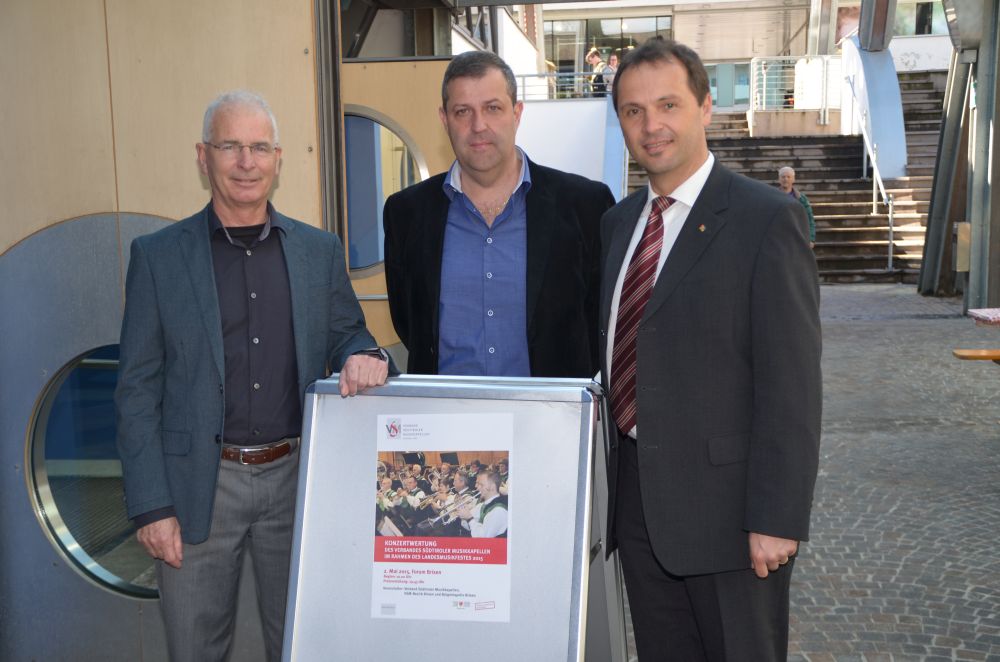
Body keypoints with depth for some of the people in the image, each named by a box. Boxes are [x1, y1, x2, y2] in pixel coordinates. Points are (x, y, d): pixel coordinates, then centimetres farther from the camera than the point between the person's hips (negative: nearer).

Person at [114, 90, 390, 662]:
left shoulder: (320, 250, 5)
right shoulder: (158, 256, -1)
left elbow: (346, 333, 13)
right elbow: (138, 389, -1)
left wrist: (362, 356, -13)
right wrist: (151, 506, -7)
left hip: (295, 477, 2)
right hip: (199, 485, -1)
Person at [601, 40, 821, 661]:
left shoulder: (767, 219, -11)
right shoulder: (619, 221, 10)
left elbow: (791, 384, -15)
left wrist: (777, 518, -18)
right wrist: (613, 480, 10)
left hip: (725, 504, -6)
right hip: (637, 498, 6)